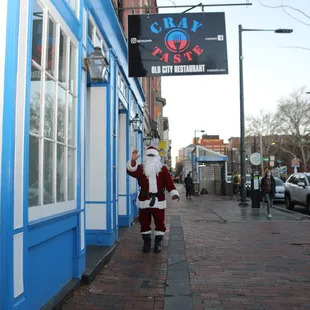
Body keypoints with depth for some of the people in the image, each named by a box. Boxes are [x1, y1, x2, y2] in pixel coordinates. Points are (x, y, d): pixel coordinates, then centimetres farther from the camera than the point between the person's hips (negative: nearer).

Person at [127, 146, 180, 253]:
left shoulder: (163, 169, 4)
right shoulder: (141, 168, 3)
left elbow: (169, 182, -2)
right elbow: (131, 171, -16)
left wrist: (174, 193, -16)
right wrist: (133, 160, -32)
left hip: (159, 200, 0)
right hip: (144, 200, 1)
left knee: (160, 222, 5)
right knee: (144, 222, 9)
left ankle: (158, 243, 20)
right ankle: (146, 242, 24)